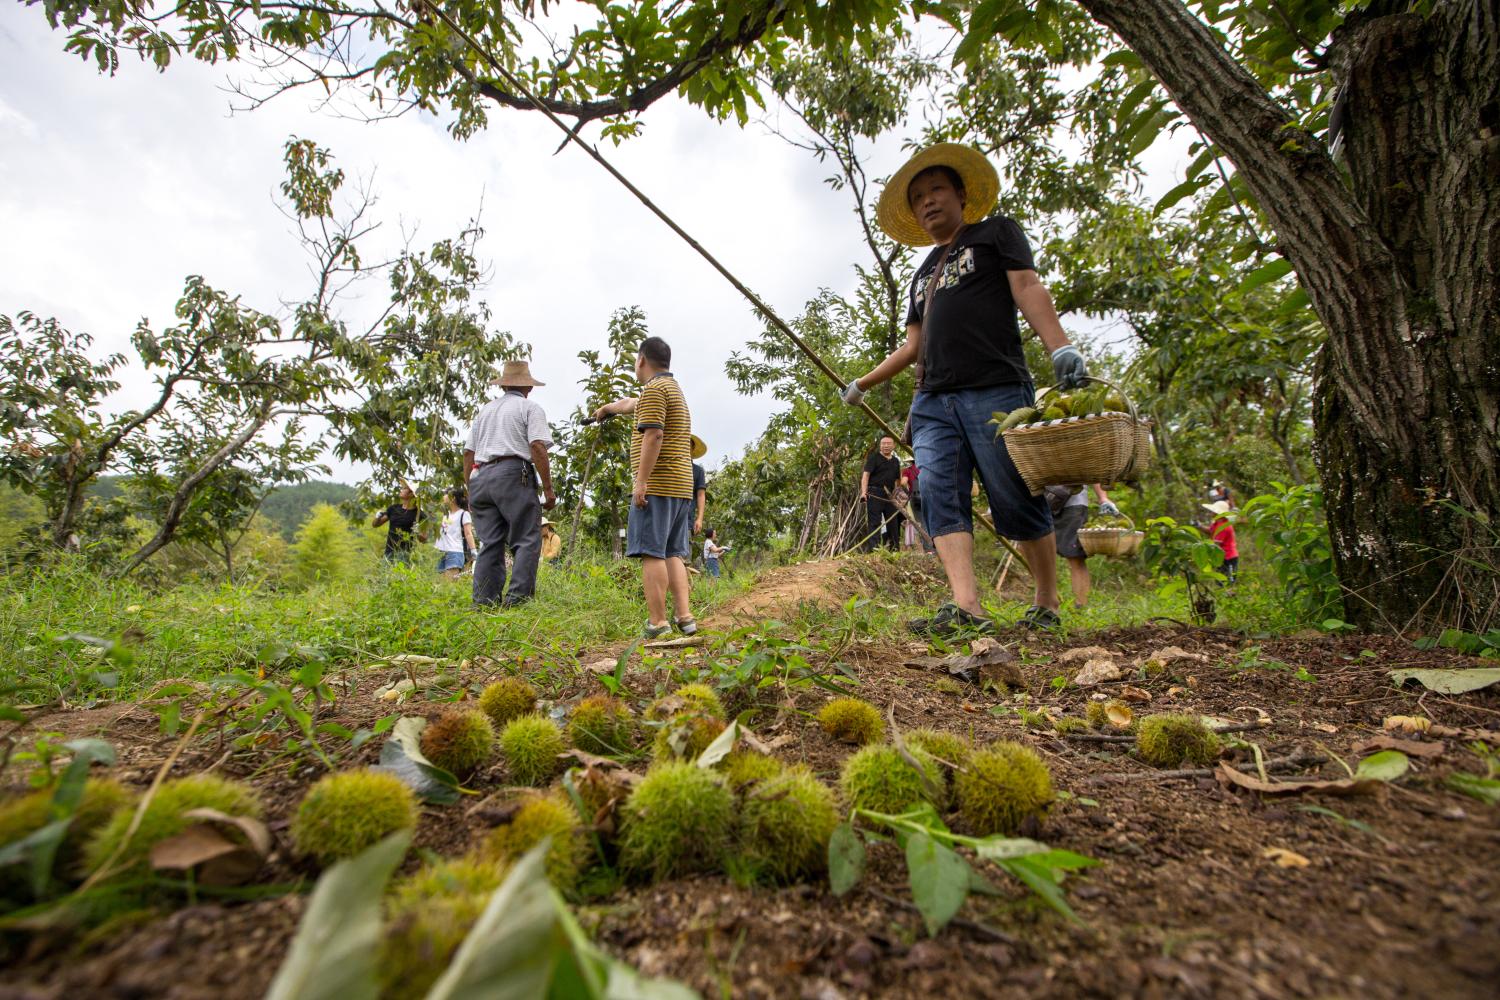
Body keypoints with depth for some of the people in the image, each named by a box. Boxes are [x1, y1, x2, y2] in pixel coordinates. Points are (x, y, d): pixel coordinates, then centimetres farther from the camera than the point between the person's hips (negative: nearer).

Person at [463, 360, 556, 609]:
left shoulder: (485, 409, 23)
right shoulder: (529, 408, 6)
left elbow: (468, 453, 20)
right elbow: (537, 447, -9)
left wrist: (471, 491, 25)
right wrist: (548, 489, -8)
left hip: (480, 478, 6)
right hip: (513, 475, -6)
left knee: (489, 544, 6)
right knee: (527, 541, -4)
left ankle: (484, 602, 4)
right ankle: (517, 598, -12)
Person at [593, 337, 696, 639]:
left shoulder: (654, 388, -5)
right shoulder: (674, 388, 25)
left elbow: (653, 435, -18)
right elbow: (630, 404, 43)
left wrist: (641, 481, -20)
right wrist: (606, 408, 58)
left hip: (656, 485, -9)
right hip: (681, 487, 9)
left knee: (651, 552, -9)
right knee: (673, 554, 7)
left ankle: (657, 623, -10)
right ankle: (684, 617, 3)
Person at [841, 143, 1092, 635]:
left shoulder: (996, 232, 15)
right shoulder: (924, 273, 29)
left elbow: (1027, 288, -1)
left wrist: (1060, 347, -16)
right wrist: (863, 383, 27)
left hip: (995, 390, -5)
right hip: (933, 400, 6)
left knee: (1019, 503, -6)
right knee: (942, 498, -11)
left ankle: (1046, 604, 8)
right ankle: (966, 607, -16)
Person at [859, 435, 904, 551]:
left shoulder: (896, 461, 19)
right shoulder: (874, 457, 1)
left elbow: (898, 480, 25)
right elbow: (866, 474, -8)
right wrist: (864, 492, -20)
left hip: (889, 495, 6)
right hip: (874, 494, -6)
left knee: (893, 522, 8)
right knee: (874, 522, -10)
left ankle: (895, 548, 16)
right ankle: (873, 549, -14)